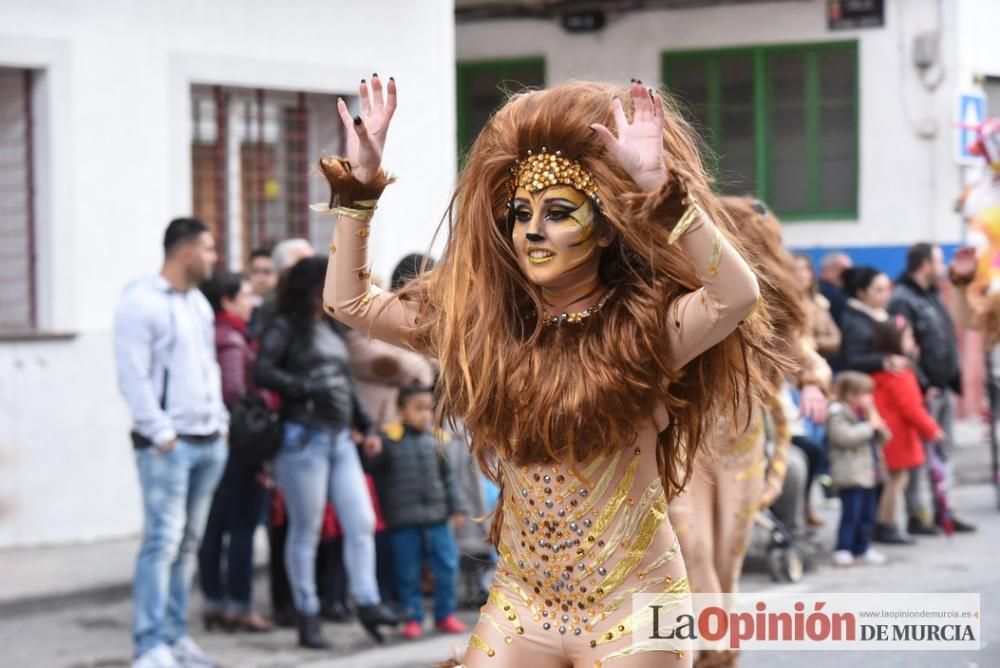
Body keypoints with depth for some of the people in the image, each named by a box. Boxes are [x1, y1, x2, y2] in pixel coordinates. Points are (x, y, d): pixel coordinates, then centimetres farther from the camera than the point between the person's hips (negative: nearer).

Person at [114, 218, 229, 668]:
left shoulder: (199, 303, 17)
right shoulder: (141, 302, -9)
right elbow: (133, 376, -13)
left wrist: (220, 421, 14)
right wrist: (161, 432, -16)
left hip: (209, 442, 8)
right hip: (167, 444, -8)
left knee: (187, 542, 9)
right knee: (163, 539, -12)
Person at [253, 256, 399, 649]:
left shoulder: (330, 329, 17)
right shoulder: (286, 328, -4)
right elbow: (262, 371, -16)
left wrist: (367, 427, 18)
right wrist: (309, 389, -20)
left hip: (340, 439, 7)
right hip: (305, 438, -7)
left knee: (362, 523, 1)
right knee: (306, 531, 0)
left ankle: (367, 603, 5)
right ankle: (307, 617, 7)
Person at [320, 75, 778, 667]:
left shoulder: (645, 329, -12)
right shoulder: (483, 325, 2)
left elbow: (738, 296, -31)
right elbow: (348, 302, 5)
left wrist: (660, 189, -39)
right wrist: (358, 187, -5)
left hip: (631, 612, -4)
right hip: (519, 603, 4)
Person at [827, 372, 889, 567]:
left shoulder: (865, 413, 20)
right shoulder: (837, 415, -8)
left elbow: (883, 438, 23)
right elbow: (845, 437, -24)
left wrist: (879, 427, 0)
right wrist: (869, 427, -16)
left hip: (868, 473, 9)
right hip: (851, 475, -9)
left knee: (867, 514, 12)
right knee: (851, 514, -12)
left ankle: (862, 548, 22)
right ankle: (842, 550, -9)